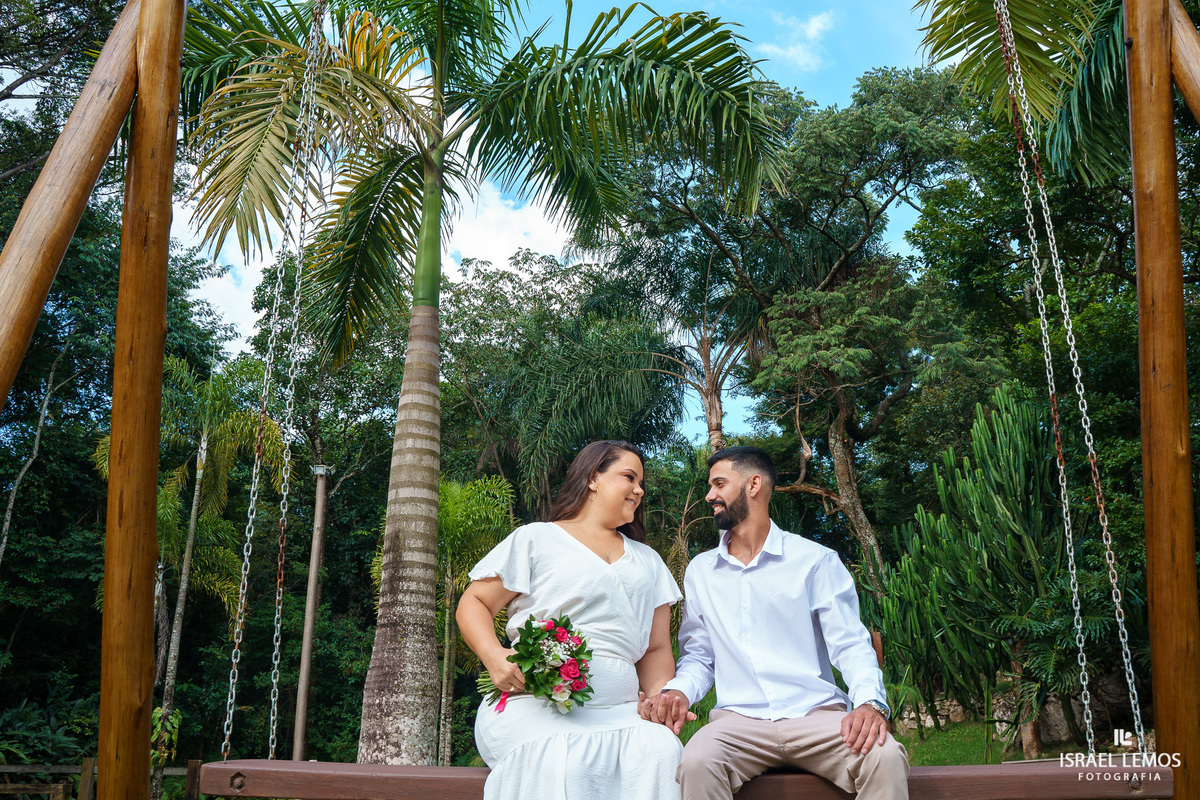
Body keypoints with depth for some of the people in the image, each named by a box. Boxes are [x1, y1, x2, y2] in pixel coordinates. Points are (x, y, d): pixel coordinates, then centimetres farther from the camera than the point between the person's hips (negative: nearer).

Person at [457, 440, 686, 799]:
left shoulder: (647, 560, 26)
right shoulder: (536, 539, 11)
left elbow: (656, 649, 23)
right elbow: (473, 604, 9)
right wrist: (494, 656, -12)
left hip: (618, 711, 4)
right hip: (534, 704, -3)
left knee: (660, 751, -30)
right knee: (566, 761, -37)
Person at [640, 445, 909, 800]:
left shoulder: (816, 560, 6)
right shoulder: (699, 571, 16)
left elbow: (850, 645, 1)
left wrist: (870, 701, -19)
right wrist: (678, 691, -6)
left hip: (817, 714, -1)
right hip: (738, 719, 2)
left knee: (885, 756, -32)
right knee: (696, 761, -33)